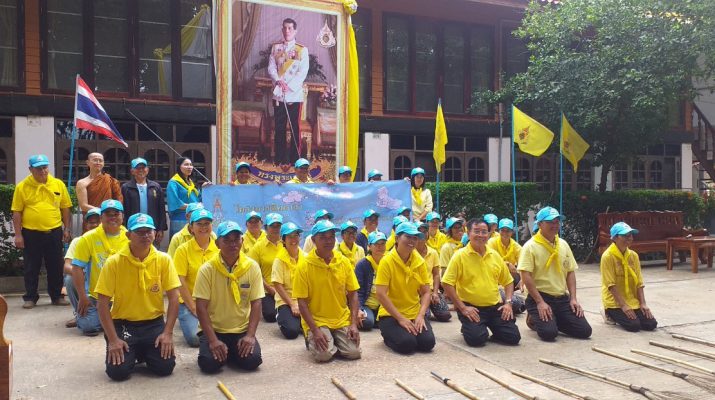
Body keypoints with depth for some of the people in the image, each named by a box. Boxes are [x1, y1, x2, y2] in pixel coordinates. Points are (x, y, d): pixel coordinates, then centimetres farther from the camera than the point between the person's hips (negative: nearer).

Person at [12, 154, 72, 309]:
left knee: (56, 267, 9)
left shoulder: (58, 184, 3)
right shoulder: (22, 186, -3)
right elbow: (17, 212, -2)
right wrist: (18, 235, -6)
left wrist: (67, 229, 4)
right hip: (31, 234, -2)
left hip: (54, 232, 2)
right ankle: (30, 297, 19)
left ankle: (57, 296, 21)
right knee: (31, 268, 7)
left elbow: (65, 209, 8)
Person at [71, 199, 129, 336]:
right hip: (95, 297, -1)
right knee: (89, 326, -16)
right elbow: (77, 268, -7)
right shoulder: (89, 238, -6)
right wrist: (82, 297, -10)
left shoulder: (130, 238, 0)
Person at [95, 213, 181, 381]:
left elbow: (174, 298, -5)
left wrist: (168, 333, -13)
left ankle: (145, 353, 18)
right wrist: (113, 339, -14)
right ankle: (132, 354, 17)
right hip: (123, 324, -1)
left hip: (154, 324, 1)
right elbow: (102, 304, -9)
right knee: (118, 371, -19)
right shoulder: (114, 262, -10)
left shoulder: (163, 260, -6)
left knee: (165, 366, -16)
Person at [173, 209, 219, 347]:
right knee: (194, 338, -19)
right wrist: (193, 307, -12)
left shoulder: (219, 248, 0)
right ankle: (188, 320, 15)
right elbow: (180, 282, -9)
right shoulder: (183, 250, -7)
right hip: (189, 302, -2)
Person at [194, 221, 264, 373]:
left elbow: (256, 303, -5)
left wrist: (250, 335, -16)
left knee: (252, 360, -21)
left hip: (242, 330, 1)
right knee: (209, 363, -24)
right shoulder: (207, 269, -10)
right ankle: (220, 350, 12)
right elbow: (201, 307, -11)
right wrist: (213, 339, -19)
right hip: (214, 329, -1)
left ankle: (231, 352, 13)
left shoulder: (252, 267, -6)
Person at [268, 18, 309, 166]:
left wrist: (289, 86, -16)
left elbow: (303, 72, -7)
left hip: (295, 94, -2)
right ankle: (280, 158, 14)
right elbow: (271, 68, 4)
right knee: (279, 127, 6)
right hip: (278, 94, 3)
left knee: (295, 127, 2)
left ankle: (294, 158, 9)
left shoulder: (302, 50, 1)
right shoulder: (275, 48, 10)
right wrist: (278, 81, -14)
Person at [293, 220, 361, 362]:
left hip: (342, 320, 3)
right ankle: (311, 339, 11)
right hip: (316, 321, -3)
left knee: (354, 352, -14)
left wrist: (354, 324, -7)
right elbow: (302, 302, -9)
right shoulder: (304, 265, -10)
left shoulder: (344, 261, 0)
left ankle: (334, 340, 18)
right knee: (323, 354, -24)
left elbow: (353, 294, 4)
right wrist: (315, 330, -17)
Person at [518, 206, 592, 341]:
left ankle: (554, 320, 19)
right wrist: (540, 302, -19)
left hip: (562, 298, 6)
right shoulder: (530, 246, -10)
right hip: (539, 297, -6)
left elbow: (570, 272, 12)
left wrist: (573, 298, 1)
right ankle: (534, 319, 9)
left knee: (584, 330, -5)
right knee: (549, 333, -24)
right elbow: (526, 277, -15)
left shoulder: (563, 244, 10)